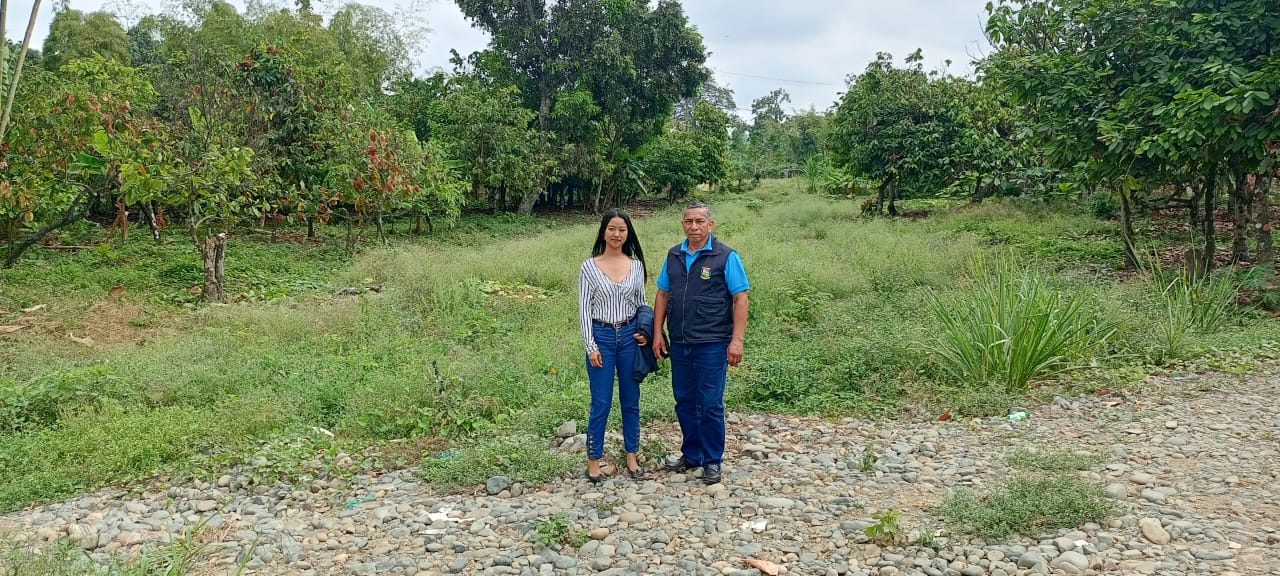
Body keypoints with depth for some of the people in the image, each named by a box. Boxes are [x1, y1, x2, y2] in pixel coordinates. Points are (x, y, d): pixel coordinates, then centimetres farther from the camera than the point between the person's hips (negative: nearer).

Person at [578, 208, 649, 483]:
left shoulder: (636, 265, 4)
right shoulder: (589, 266, -4)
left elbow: (641, 303, 12)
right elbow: (584, 308, -4)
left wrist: (646, 332, -3)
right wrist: (591, 345, -9)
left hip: (630, 336, 3)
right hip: (601, 336, -3)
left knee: (631, 400, 10)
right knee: (601, 403, 0)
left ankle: (632, 457, 23)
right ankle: (593, 461, 13)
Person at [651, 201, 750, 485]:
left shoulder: (726, 256, -7)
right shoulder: (674, 256, 8)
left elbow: (740, 299, -9)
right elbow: (662, 295, 13)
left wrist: (737, 340, -15)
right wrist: (658, 333, 7)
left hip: (712, 344, -5)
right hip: (679, 343, 5)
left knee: (710, 404, 1)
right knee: (684, 401, 14)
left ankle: (712, 461, 16)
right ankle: (691, 454, 29)